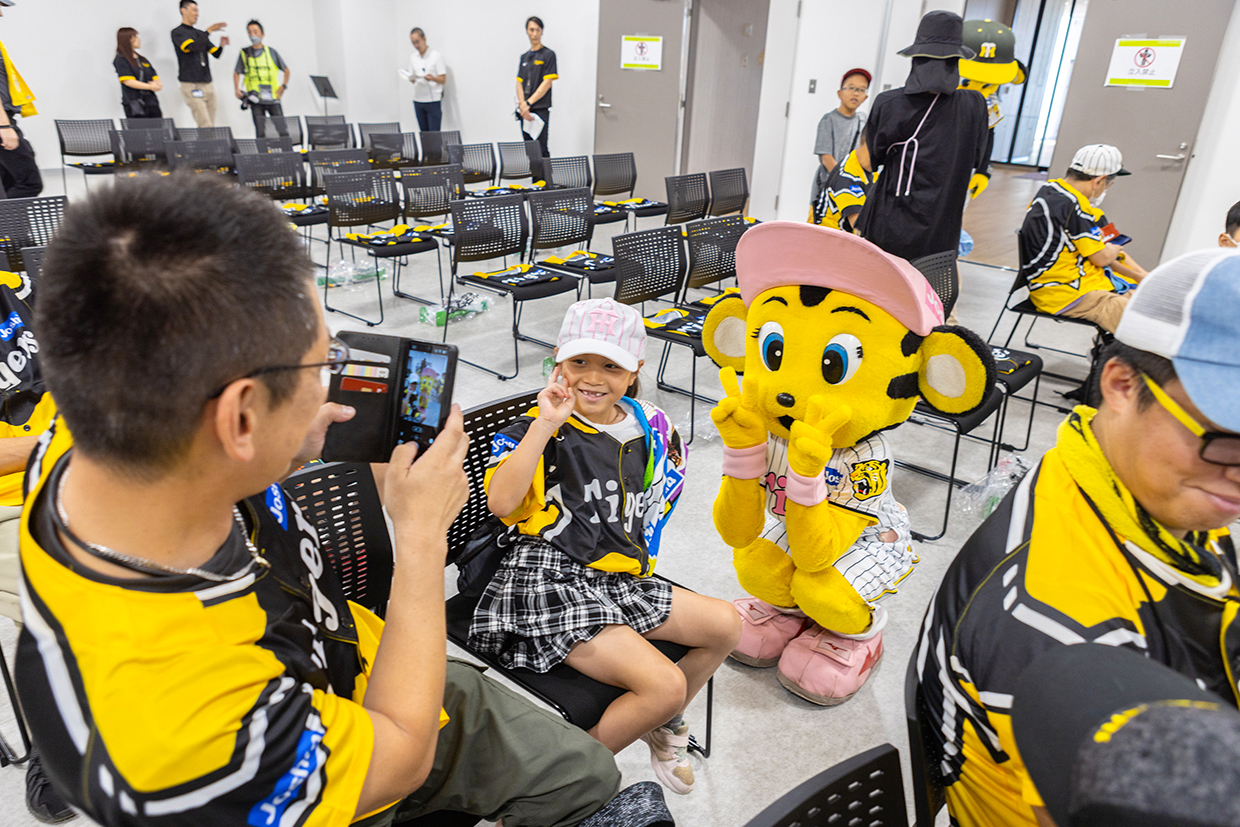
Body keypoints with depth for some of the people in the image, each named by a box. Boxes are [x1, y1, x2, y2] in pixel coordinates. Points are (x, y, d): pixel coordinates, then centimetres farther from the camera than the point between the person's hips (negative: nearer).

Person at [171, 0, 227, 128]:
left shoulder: (200, 34, 20)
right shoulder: (177, 33, -1)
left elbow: (216, 54, 18)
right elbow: (193, 47, -18)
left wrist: (222, 45, -4)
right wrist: (209, 31, -18)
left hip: (208, 84, 7)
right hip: (191, 85, -7)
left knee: (211, 125, 3)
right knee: (205, 126, -16)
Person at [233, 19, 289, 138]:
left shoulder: (271, 52, 9)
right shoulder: (244, 53, 9)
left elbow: (286, 70, 13)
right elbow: (237, 73, 15)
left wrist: (283, 86, -1)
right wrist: (237, 89, 0)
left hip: (273, 97, 0)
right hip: (256, 100, 0)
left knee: (283, 131, -5)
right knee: (260, 133, -4)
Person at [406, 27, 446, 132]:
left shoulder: (436, 56, -1)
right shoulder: (412, 57, 13)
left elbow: (443, 80, -6)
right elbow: (413, 79, 14)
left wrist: (432, 78, -27)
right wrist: (412, 78, -10)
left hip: (434, 101, -5)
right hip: (418, 100, 5)